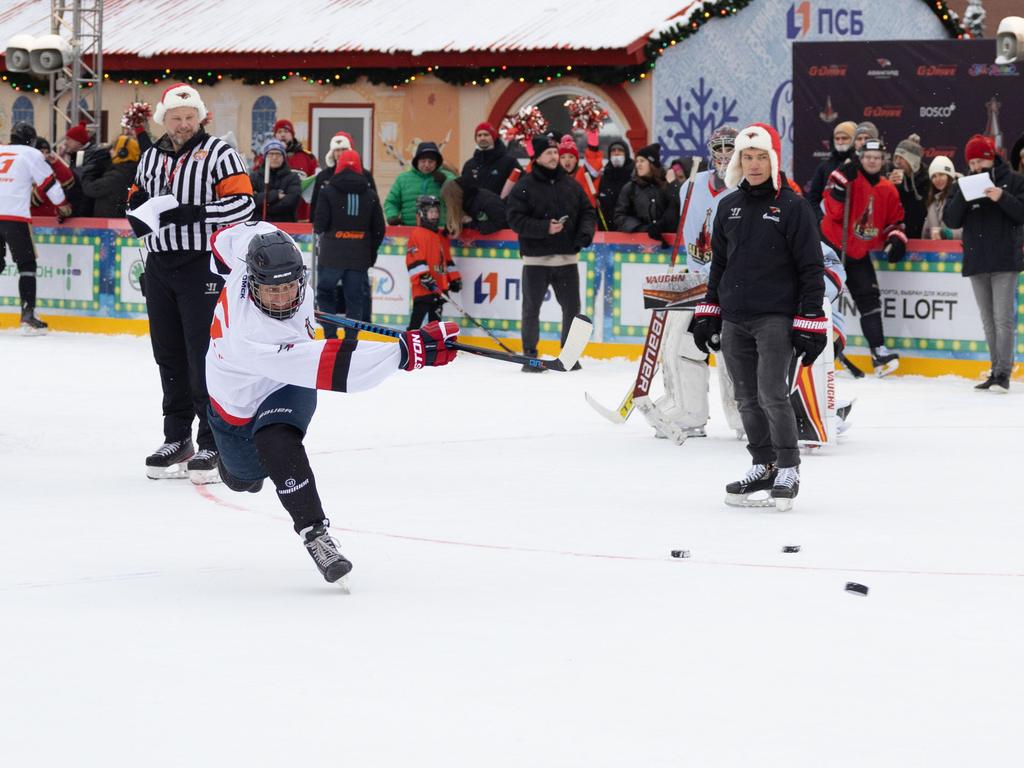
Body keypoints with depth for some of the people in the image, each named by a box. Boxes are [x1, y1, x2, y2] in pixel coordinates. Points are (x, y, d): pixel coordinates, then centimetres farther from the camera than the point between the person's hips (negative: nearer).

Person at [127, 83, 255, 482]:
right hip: (160, 265, 6)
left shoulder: (218, 153, -5)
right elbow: (137, 199, 25)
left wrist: (190, 214, -23)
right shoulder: (151, 158, 14)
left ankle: (215, 445, -5)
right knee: (169, 356, 10)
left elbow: (242, 203, -12)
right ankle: (177, 439, 19)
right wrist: (138, 210, 0)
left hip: (204, 266, -6)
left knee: (205, 356, -9)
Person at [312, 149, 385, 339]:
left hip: (331, 256, -2)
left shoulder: (328, 192, -7)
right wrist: (372, 251, 19)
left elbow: (320, 225, -9)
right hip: (359, 257, 2)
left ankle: (330, 336, 2)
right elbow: (378, 229, 6)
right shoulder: (370, 195, 3)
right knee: (355, 297, 7)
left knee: (325, 294, 11)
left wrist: (318, 229, 15)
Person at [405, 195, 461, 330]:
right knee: (418, 317, -10)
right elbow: (414, 259, -13)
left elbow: (447, 259, 24)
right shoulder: (417, 235, -7)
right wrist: (423, 276, -22)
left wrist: (454, 278, 19)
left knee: (435, 317, 12)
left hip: (440, 287, 8)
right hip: (423, 288, -8)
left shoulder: (442, 236, 18)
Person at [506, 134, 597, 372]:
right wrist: (544, 228, -21)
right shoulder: (524, 186, -4)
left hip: (566, 258, 3)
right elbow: (515, 219, -11)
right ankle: (530, 355, 13)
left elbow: (587, 211, 13)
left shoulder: (570, 184, 9)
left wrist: (586, 231, -7)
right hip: (536, 258, -3)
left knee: (572, 307, 5)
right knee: (531, 308, 3)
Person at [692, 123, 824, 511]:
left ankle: (788, 469, -3)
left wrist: (810, 323, -11)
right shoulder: (729, 206, 10)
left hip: (775, 317, -6)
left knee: (772, 393, -14)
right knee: (747, 399, 8)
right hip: (734, 320, 6)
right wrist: (708, 312, 15)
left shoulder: (793, 206, -6)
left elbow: (811, 269, -6)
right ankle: (764, 465, 20)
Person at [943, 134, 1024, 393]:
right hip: (976, 262, 5)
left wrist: (1002, 198, -20)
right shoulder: (963, 185, 11)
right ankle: (995, 372, 14)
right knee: (988, 321, 9)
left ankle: (1003, 373, -9)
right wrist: (963, 196, -13)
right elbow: (951, 221, 2)